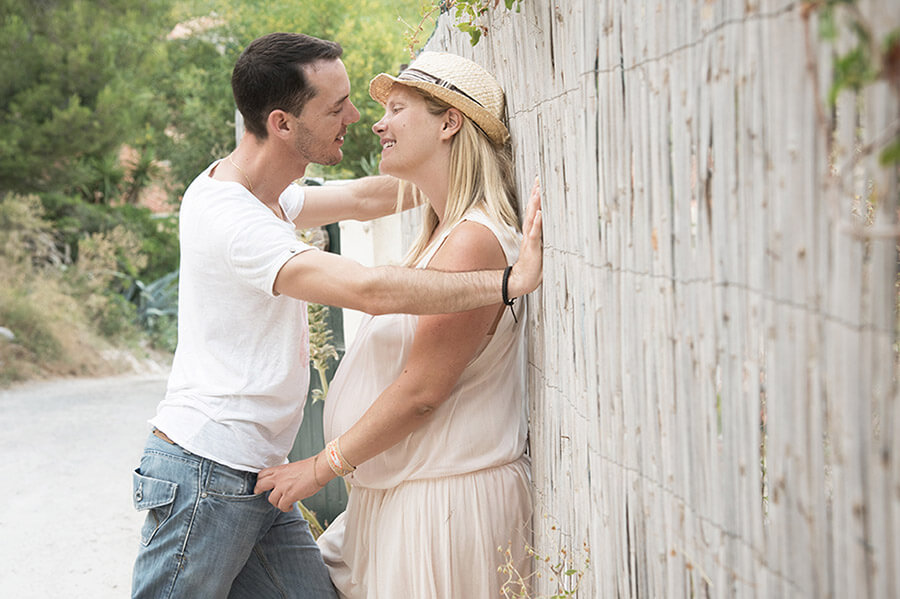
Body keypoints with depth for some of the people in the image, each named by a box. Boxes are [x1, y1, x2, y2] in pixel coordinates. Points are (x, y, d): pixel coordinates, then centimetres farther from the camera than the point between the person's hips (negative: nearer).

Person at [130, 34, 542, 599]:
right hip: (205, 476, -9)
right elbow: (371, 289, -32)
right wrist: (510, 280, -29)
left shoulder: (263, 192, 10)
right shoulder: (232, 218, -23)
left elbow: (362, 198, 23)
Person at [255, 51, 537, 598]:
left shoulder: (474, 242, -20)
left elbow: (420, 390, -21)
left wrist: (322, 467, -14)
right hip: (399, 492, 10)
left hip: (448, 504, -10)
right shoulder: (441, 233, 13)